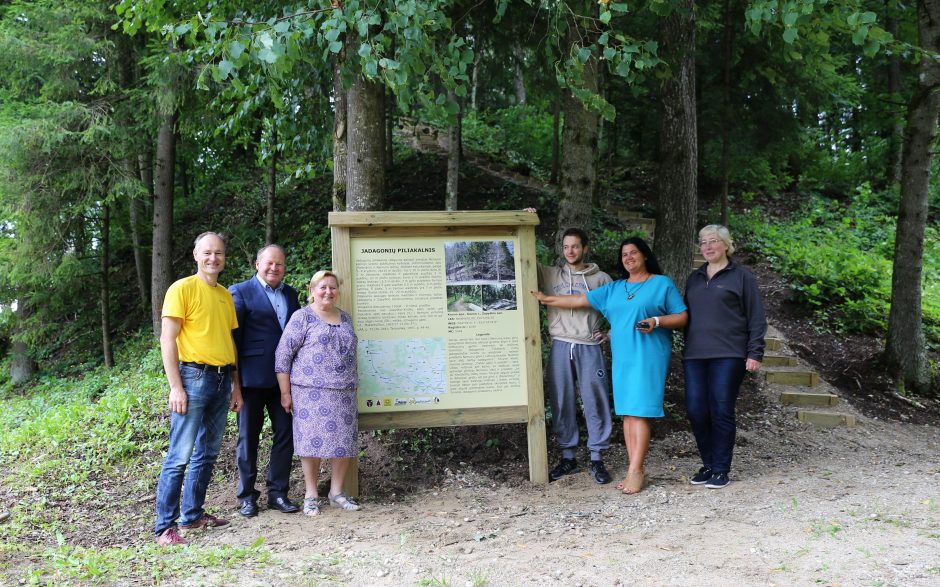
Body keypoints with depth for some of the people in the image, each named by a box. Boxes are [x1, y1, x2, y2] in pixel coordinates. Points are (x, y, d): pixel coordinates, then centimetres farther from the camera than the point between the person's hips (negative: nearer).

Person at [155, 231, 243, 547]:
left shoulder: (225, 294, 15)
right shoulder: (182, 288, -5)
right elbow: (167, 340, -10)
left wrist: (235, 385, 16)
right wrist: (176, 387, -16)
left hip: (221, 380, 7)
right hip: (194, 377, -7)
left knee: (207, 453, 13)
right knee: (180, 455, -7)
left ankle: (193, 515, 24)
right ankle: (165, 526, 1)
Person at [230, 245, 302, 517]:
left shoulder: (291, 294, 13)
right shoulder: (240, 292, -3)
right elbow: (232, 335, -5)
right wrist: (233, 377, -8)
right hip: (253, 378, -5)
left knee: (285, 434, 7)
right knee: (248, 437, 7)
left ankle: (278, 492, 18)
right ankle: (247, 496, 18)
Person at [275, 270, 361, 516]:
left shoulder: (345, 318, 16)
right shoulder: (303, 317, -2)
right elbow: (282, 354, -5)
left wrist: (353, 387, 19)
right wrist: (285, 392, -7)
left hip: (344, 392, 5)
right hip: (311, 392, -5)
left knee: (344, 441, 4)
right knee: (313, 440, -3)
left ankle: (337, 492, 19)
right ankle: (311, 495, 11)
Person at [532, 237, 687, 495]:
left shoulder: (662, 284, 4)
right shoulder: (614, 289, 19)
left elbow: (682, 317, 2)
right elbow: (581, 299, 19)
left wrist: (656, 321, -15)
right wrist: (547, 299, 16)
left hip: (648, 356, -5)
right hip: (622, 357, 5)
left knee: (639, 411, -11)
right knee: (627, 412, 3)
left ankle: (635, 470, -9)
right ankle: (637, 470, 7)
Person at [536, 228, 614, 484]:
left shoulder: (601, 279, 8)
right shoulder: (550, 275, 12)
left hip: (589, 348, -2)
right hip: (560, 347, 2)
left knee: (595, 402, -1)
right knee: (561, 403, 6)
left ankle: (597, 459, 9)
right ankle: (567, 456, 17)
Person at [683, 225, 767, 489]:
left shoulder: (741, 276, 3)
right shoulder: (694, 278, 18)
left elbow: (756, 318, 0)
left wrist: (755, 353, -7)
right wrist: (686, 349, 15)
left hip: (727, 355, -5)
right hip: (695, 356, 5)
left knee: (721, 411, -3)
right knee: (695, 410, 1)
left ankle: (721, 470, 8)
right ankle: (708, 465, 16)